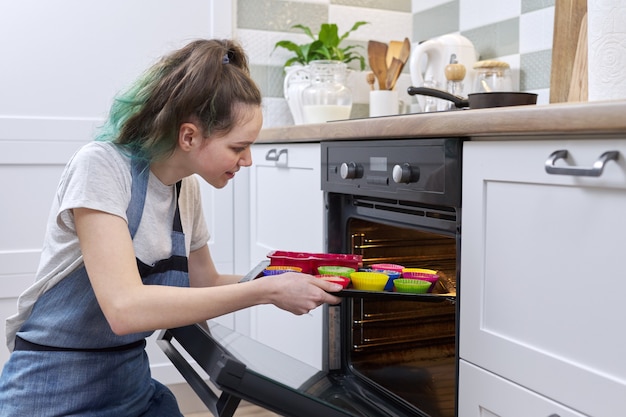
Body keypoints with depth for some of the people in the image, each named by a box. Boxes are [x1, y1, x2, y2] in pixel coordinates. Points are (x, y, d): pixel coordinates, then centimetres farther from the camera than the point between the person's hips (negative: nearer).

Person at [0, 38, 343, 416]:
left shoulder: (187, 190, -1)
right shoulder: (101, 165, -21)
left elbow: (206, 285, 12)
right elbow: (125, 308, -32)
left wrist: (287, 283, -3)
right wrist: (266, 291, -29)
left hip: (135, 386, 6)